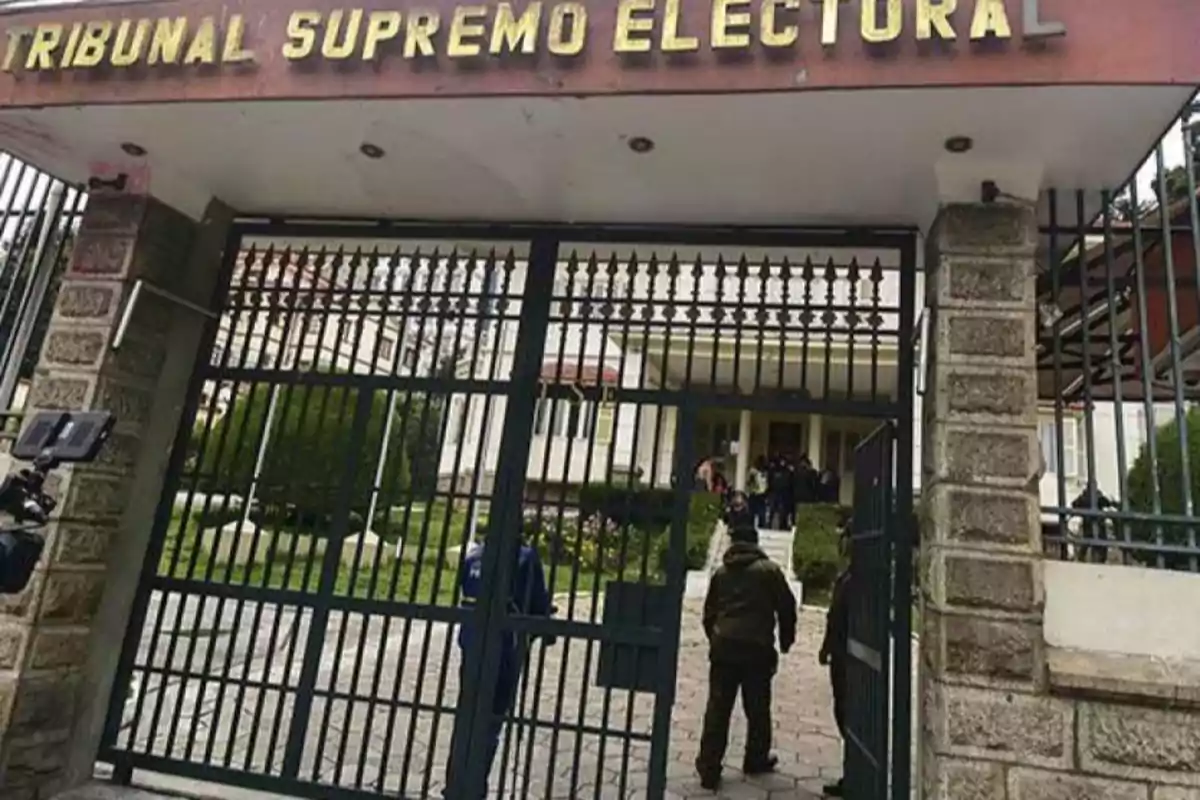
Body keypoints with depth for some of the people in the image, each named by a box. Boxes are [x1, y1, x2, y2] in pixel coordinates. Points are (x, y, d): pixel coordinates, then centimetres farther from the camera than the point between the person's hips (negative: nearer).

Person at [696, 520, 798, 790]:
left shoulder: (720, 572, 10)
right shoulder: (769, 570, -1)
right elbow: (787, 607, 0)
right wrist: (786, 639, 14)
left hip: (723, 646, 2)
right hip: (757, 648, -2)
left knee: (717, 709, 5)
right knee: (757, 708, 16)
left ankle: (709, 767, 4)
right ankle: (756, 759, 30)